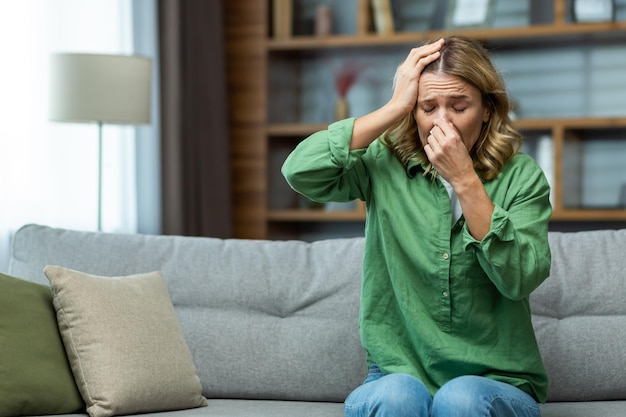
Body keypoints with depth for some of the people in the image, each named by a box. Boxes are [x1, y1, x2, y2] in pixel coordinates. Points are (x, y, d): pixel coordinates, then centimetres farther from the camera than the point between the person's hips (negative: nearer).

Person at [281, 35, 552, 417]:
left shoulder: (521, 177, -1)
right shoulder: (386, 164, 0)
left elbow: (521, 278, -15)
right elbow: (300, 171, -17)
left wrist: (464, 181, -20)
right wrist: (394, 108, -15)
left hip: (497, 383, 0)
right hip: (398, 373, 0)